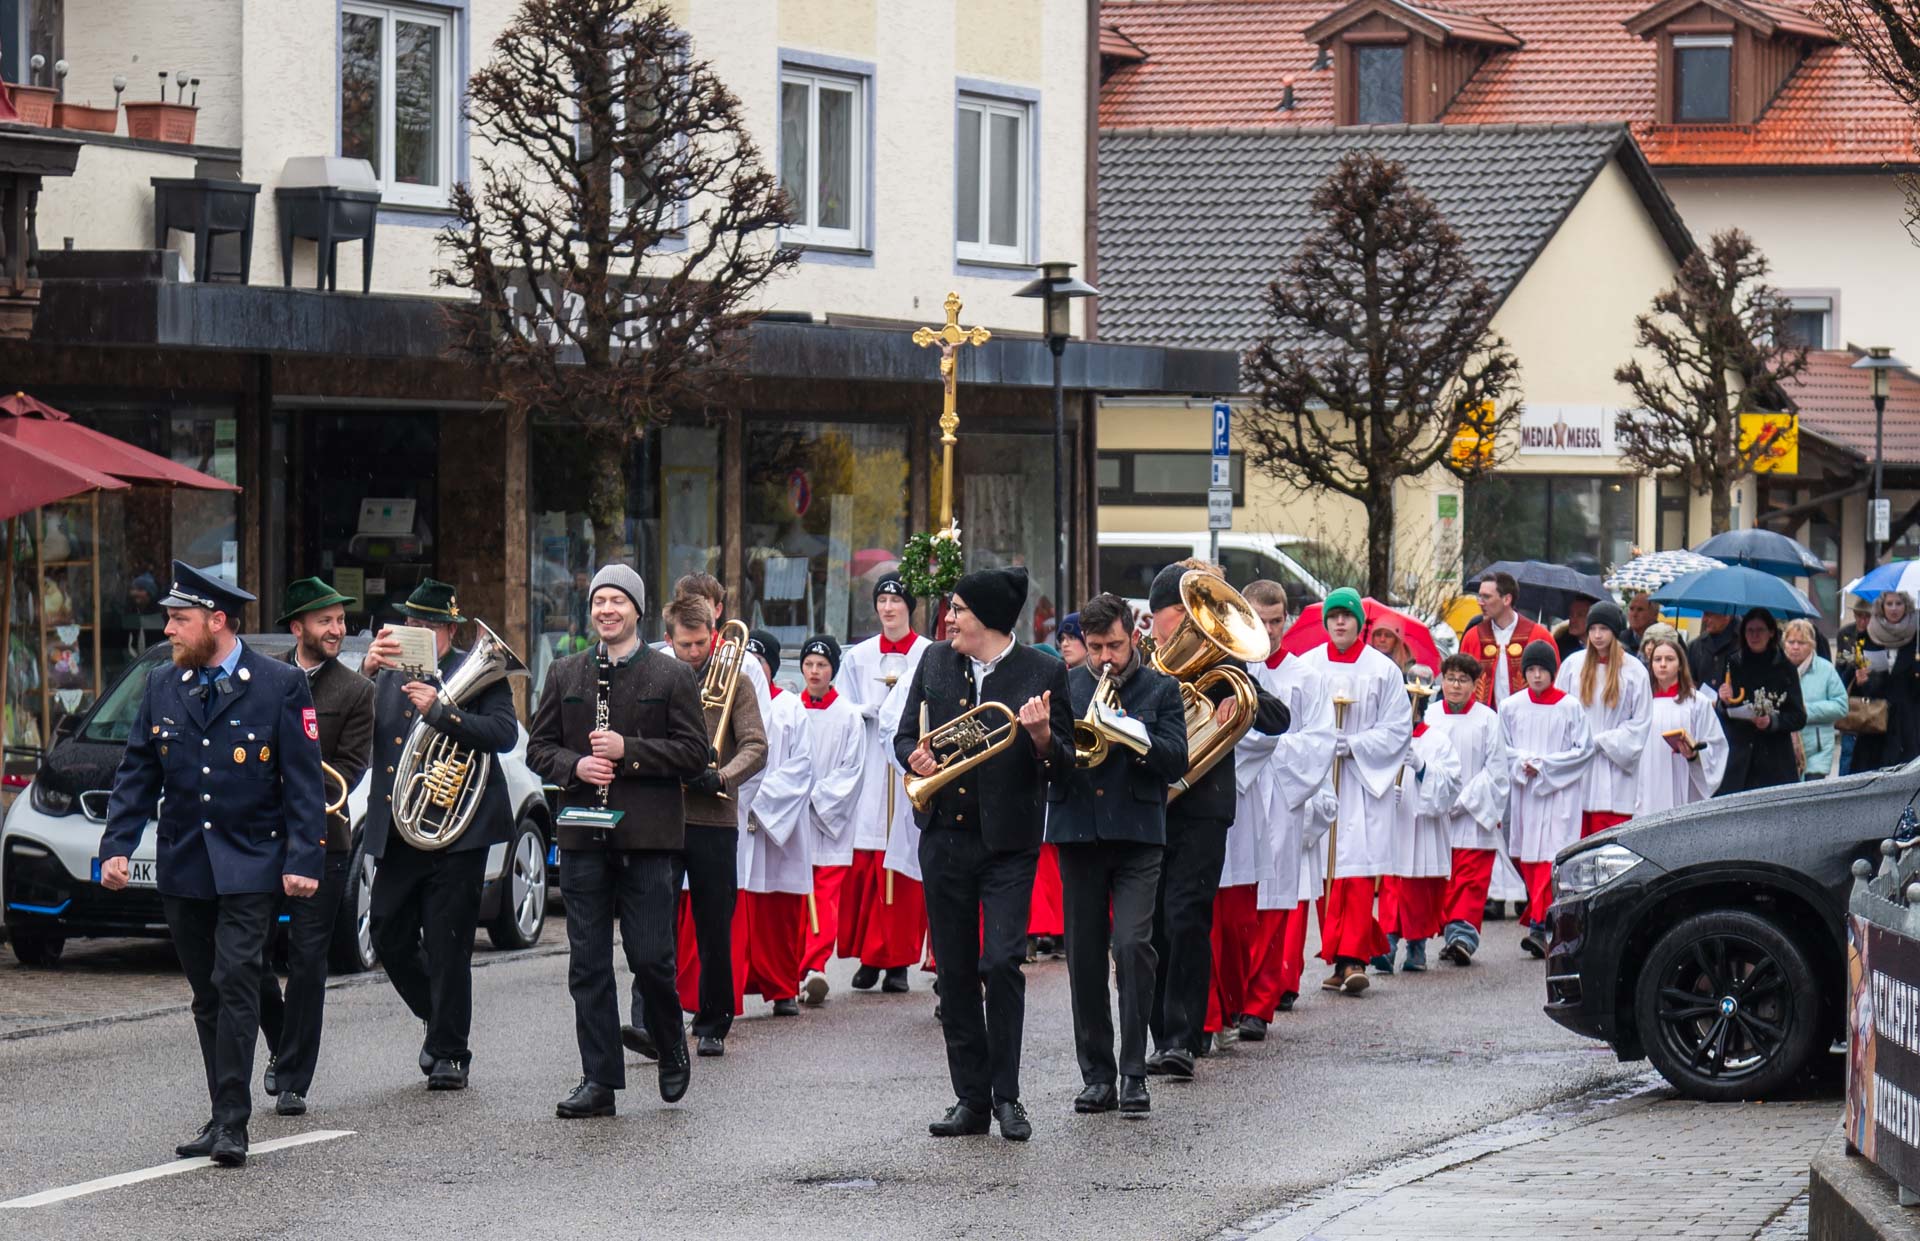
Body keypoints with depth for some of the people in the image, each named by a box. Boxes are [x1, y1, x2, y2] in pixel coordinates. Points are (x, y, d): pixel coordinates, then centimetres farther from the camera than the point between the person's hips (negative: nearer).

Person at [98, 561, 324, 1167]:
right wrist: (116, 846, 0)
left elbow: (303, 780, -5)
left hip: (249, 866, -5)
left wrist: (304, 859, -12)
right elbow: (136, 774, 11)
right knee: (207, 996, 9)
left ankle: (232, 1124, -13)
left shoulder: (280, 686, -4)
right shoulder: (162, 687, 8)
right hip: (183, 868, 5)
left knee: (236, 983, -13)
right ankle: (222, 1116, 16)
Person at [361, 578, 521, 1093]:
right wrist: (366, 673, -11)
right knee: (388, 936, 6)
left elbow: (505, 733, -15)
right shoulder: (390, 675, 13)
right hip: (396, 833, 5)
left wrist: (440, 711, -23)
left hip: (457, 833, -5)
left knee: (447, 946, -3)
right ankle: (439, 1022, 28)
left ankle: (449, 1053, 5)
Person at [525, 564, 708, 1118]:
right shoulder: (565, 674, 12)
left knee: (650, 957, -5)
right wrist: (574, 766, -8)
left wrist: (629, 750, -14)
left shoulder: (672, 676, 2)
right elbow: (538, 746, 13)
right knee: (588, 963, 2)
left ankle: (671, 1047, 23)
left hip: (648, 837, -3)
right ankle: (599, 1081, 6)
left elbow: (694, 754, -3)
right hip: (583, 834, 3)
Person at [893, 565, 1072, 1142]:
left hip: (1008, 843, -4)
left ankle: (1006, 1095, -1)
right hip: (945, 837, 4)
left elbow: (1064, 765, -1)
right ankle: (970, 1098, 13)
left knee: (1002, 963, -12)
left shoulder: (1043, 672, -3)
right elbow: (906, 735, 16)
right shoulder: (935, 662, 8)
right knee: (954, 970, 6)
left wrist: (1042, 738, -22)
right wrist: (915, 758, -6)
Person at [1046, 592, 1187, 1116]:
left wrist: (1131, 735, -16)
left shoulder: (1160, 689, 7)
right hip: (1077, 832, 3)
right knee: (1084, 955, 4)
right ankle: (1097, 1074, 11)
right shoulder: (1064, 685, 12)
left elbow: (1177, 762, -1)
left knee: (1133, 944, -15)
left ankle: (1133, 1073, -10)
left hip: (1137, 836, -2)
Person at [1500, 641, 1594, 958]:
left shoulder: (1570, 707, -1)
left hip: (1558, 792, -4)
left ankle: (1539, 925, -20)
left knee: (1548, 858, -13)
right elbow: (1501, 749, 11)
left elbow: (1583, 750, -1)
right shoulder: (1511, 707, 7)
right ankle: (1540, 914, 19)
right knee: (1525, 859, 5)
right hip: (1522, 790, 4)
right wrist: (1522, 763, -8)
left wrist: (1545, 765, -10)